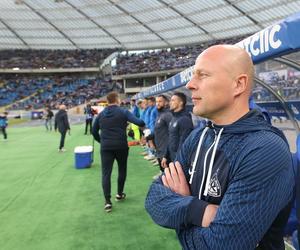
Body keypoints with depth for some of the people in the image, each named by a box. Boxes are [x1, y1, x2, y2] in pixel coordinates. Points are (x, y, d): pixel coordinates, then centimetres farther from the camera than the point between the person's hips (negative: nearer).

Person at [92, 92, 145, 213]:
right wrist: (143, 123, 9)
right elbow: (138, 122, -13)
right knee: (122, 169, 19)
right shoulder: (123, 112, -3)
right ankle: (119, 194, 31)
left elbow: (94, 131, 16)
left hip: (106, 147, 2)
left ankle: (107, 201, -6)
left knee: (106, 173, 1)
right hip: (121, 146, -2)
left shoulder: (101, 114, 10)